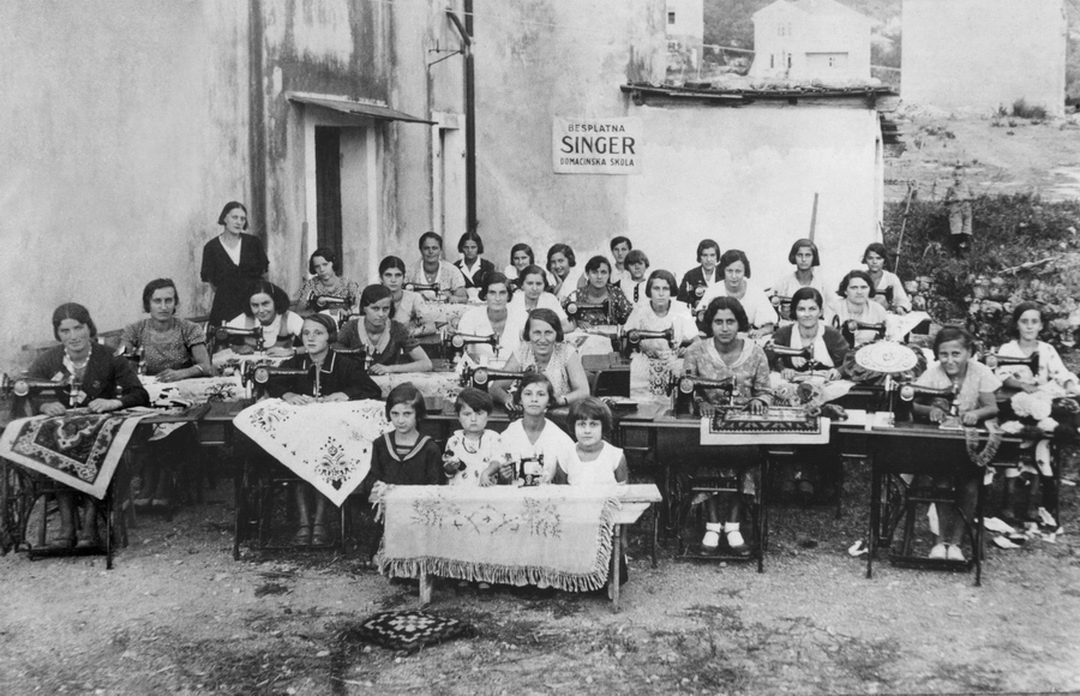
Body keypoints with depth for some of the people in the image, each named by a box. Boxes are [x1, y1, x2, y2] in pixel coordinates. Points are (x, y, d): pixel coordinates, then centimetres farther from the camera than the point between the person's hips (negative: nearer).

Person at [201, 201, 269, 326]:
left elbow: (263, 273, 13)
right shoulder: (211, 247, 3)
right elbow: (212, 282, 7)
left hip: (254, 301, 1)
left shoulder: (253, 242, 5)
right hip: (225, 305, -1)